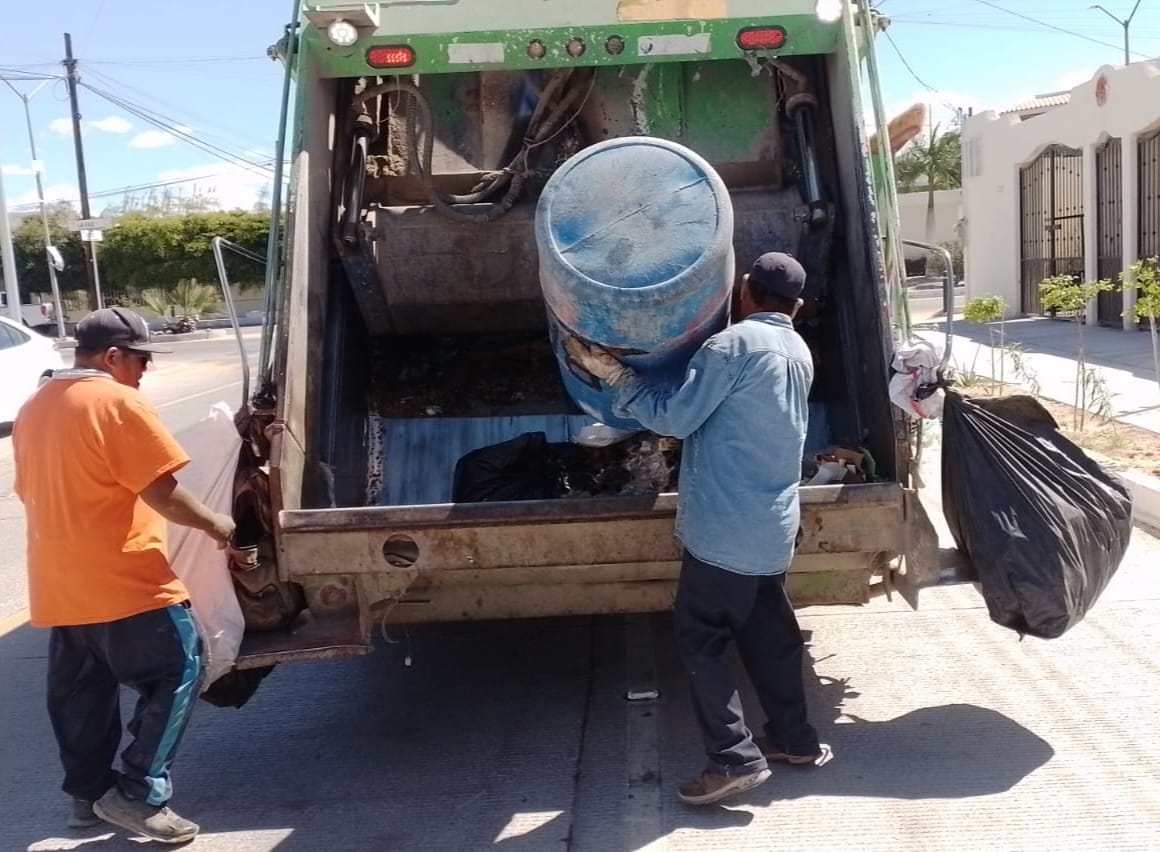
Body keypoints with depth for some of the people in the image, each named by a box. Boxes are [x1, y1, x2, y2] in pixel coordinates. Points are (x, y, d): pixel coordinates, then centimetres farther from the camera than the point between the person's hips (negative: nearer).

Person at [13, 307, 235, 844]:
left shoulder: (35, 408, 13)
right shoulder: (117, 402, -13)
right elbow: (162, 492, -16)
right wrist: (214, 524, -2)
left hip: (58, 586, 9)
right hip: (120, 582, -9)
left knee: (79, 693, 17)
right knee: (177, 672, 0)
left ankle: (88, 792, 26)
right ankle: (138, 794, -1)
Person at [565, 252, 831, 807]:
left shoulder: (733, 344, -13)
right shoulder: (799, 354, 13)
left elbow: (676, 416, -14)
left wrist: (614, 375, -6)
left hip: (724, 526, -8)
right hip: (774, 525, 8)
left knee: (699, 638, 0)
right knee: (768, 631, 19)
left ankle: (734, 758, -2)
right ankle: (794, 738, 29)